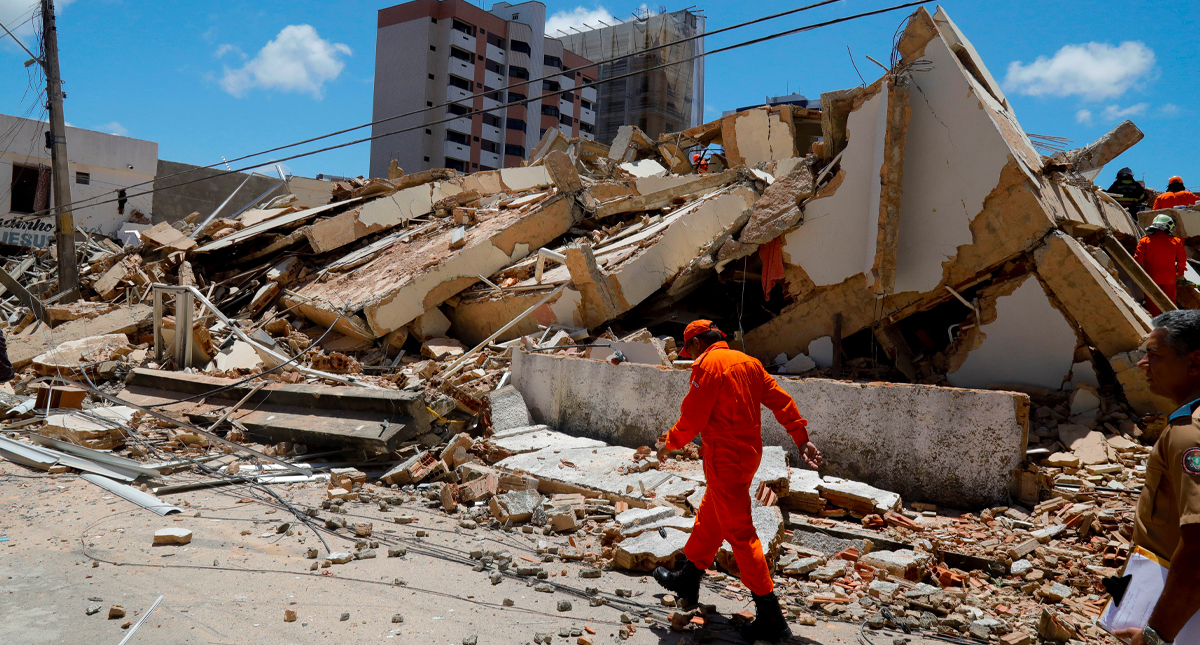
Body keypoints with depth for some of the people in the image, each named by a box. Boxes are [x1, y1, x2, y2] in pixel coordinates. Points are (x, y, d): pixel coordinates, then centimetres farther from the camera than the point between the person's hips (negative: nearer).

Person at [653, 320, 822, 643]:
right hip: (749, 452, 9)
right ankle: (688, 581, 39)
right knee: (709, 517, 22)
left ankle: (771, 616, -1)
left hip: (724, 457, -9)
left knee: (739, 531, -4)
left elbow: (693, 417, -14)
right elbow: (780, 400, 9)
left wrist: (669, 444, 2)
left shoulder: (707, 364, -13)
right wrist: (802, 438, 11)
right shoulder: (747, 361, 11)